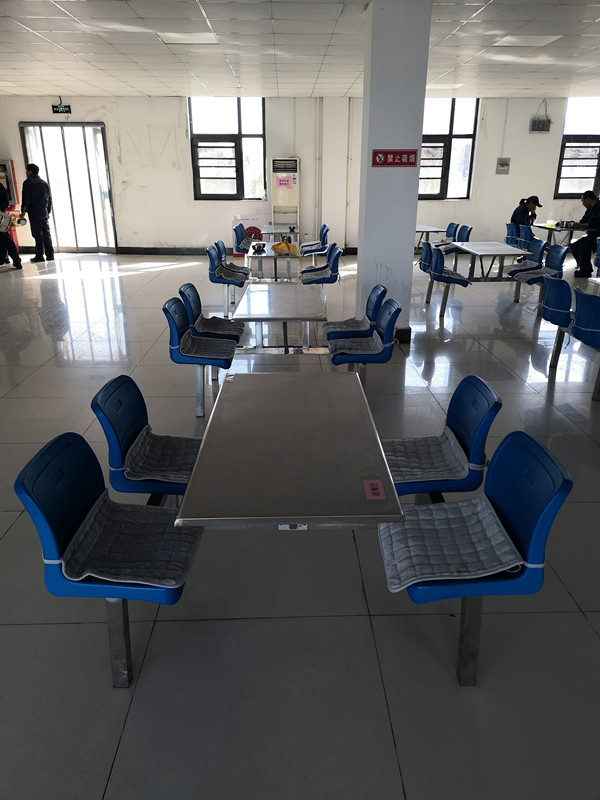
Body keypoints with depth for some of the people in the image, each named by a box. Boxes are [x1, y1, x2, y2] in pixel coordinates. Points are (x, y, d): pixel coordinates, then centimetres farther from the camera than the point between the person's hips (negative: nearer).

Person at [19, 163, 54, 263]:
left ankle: (39, 255, -5)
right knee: (46, 233, 6)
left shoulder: (28, 182, -4)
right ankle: (50, 255, 5)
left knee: (37, 234, -5)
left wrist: (23, 212, -7)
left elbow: (26, 198, -10)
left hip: (34, 212, -5)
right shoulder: (44, 183, 15)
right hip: (44, 212, 5)